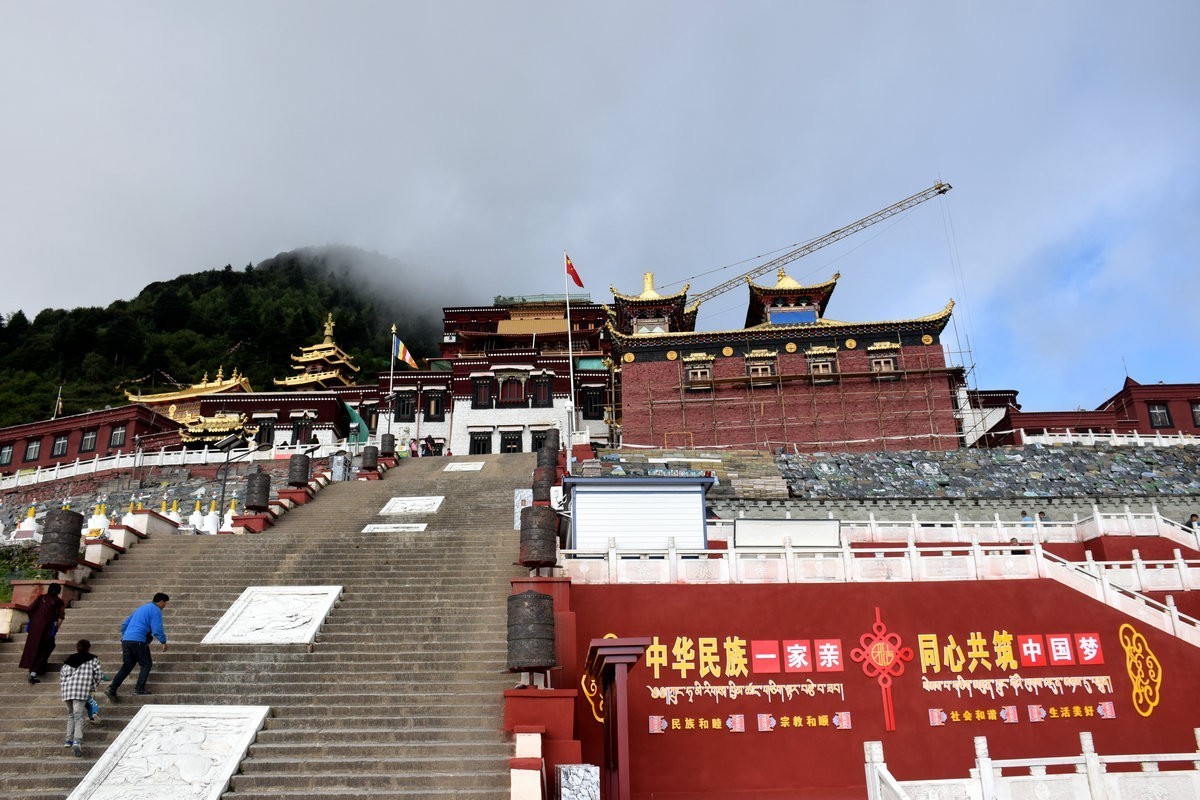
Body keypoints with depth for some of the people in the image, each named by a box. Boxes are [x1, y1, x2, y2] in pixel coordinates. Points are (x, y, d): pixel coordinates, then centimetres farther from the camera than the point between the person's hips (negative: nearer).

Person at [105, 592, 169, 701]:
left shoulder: (140, 608, 26)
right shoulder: (156, 611, -1)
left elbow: (124, 625, 27)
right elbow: (157, 630, -10)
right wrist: (164, 642, 1)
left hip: (126, 640, 8)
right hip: (138, 641, -8)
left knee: (126, 667, 10)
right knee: (146, 664, 6)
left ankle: (111, 689, 1)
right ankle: (139, 688, -2)